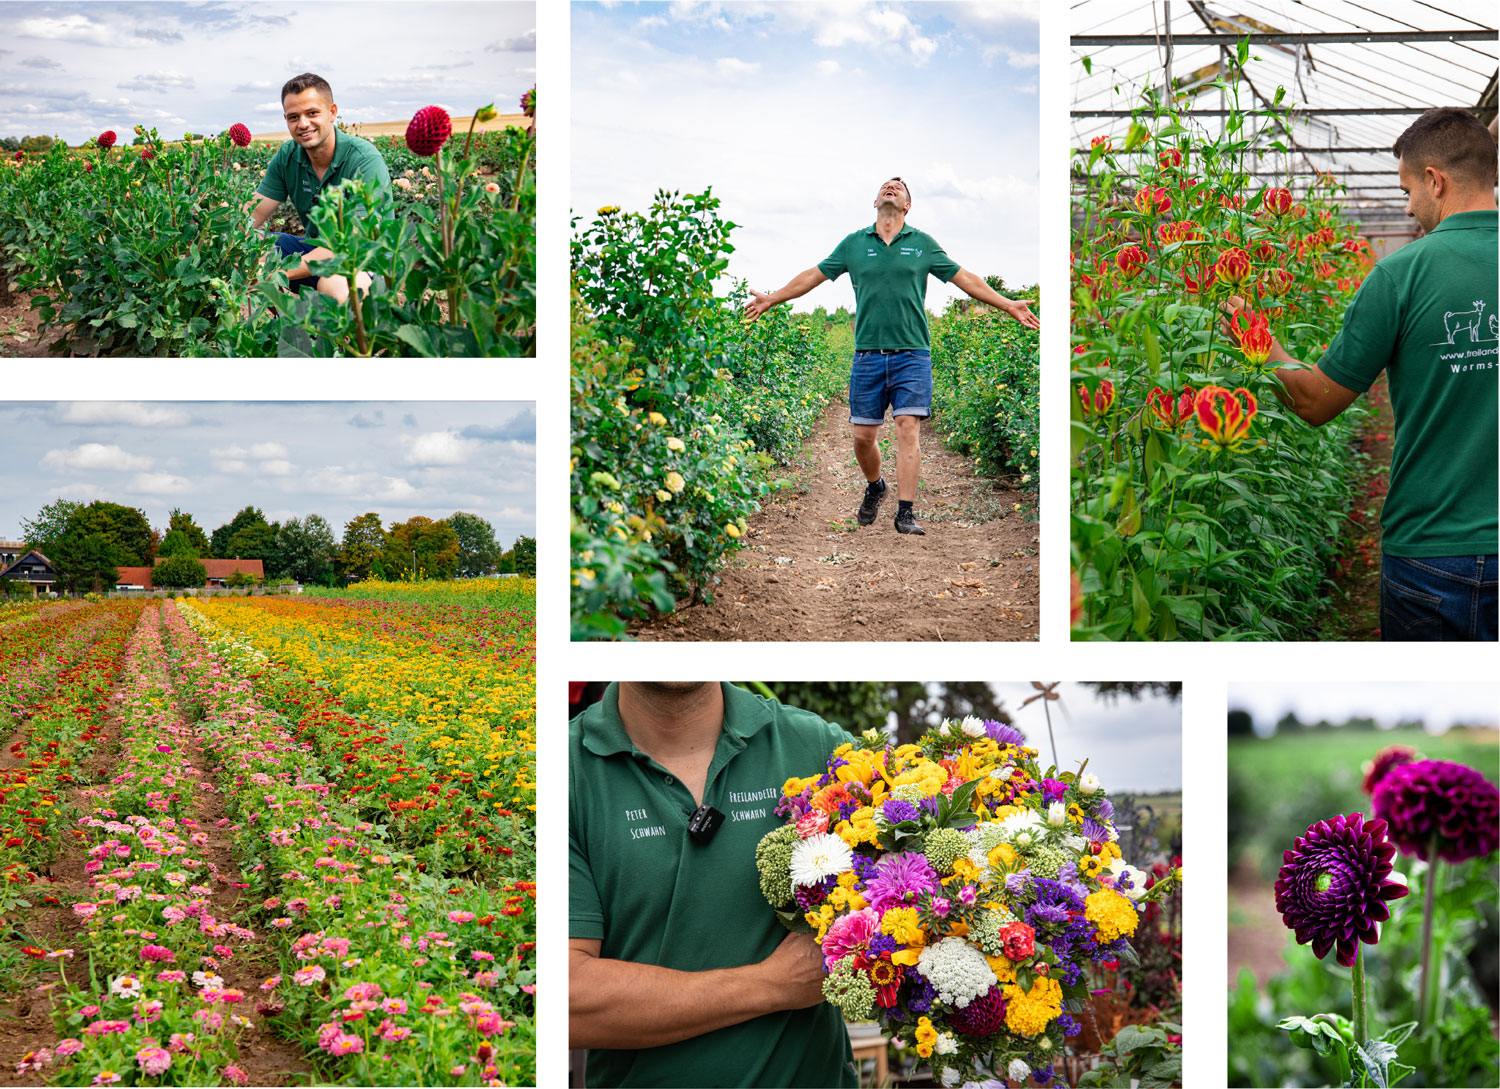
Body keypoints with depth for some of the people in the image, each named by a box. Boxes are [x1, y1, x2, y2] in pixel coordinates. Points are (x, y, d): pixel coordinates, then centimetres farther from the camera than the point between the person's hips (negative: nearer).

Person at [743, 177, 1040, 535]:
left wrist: (1007, 305, 8)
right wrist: (772, 299, 19)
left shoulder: (923, 244, 8)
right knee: (863, 434, 2)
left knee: (908, 427, -12)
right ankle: (874, 486, 32)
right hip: (868, 355, 1)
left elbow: (964, 278, 12)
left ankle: (906, 512, -11)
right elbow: (813, 276, 17)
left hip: (912, 354, -1)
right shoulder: (854, 244, 9)